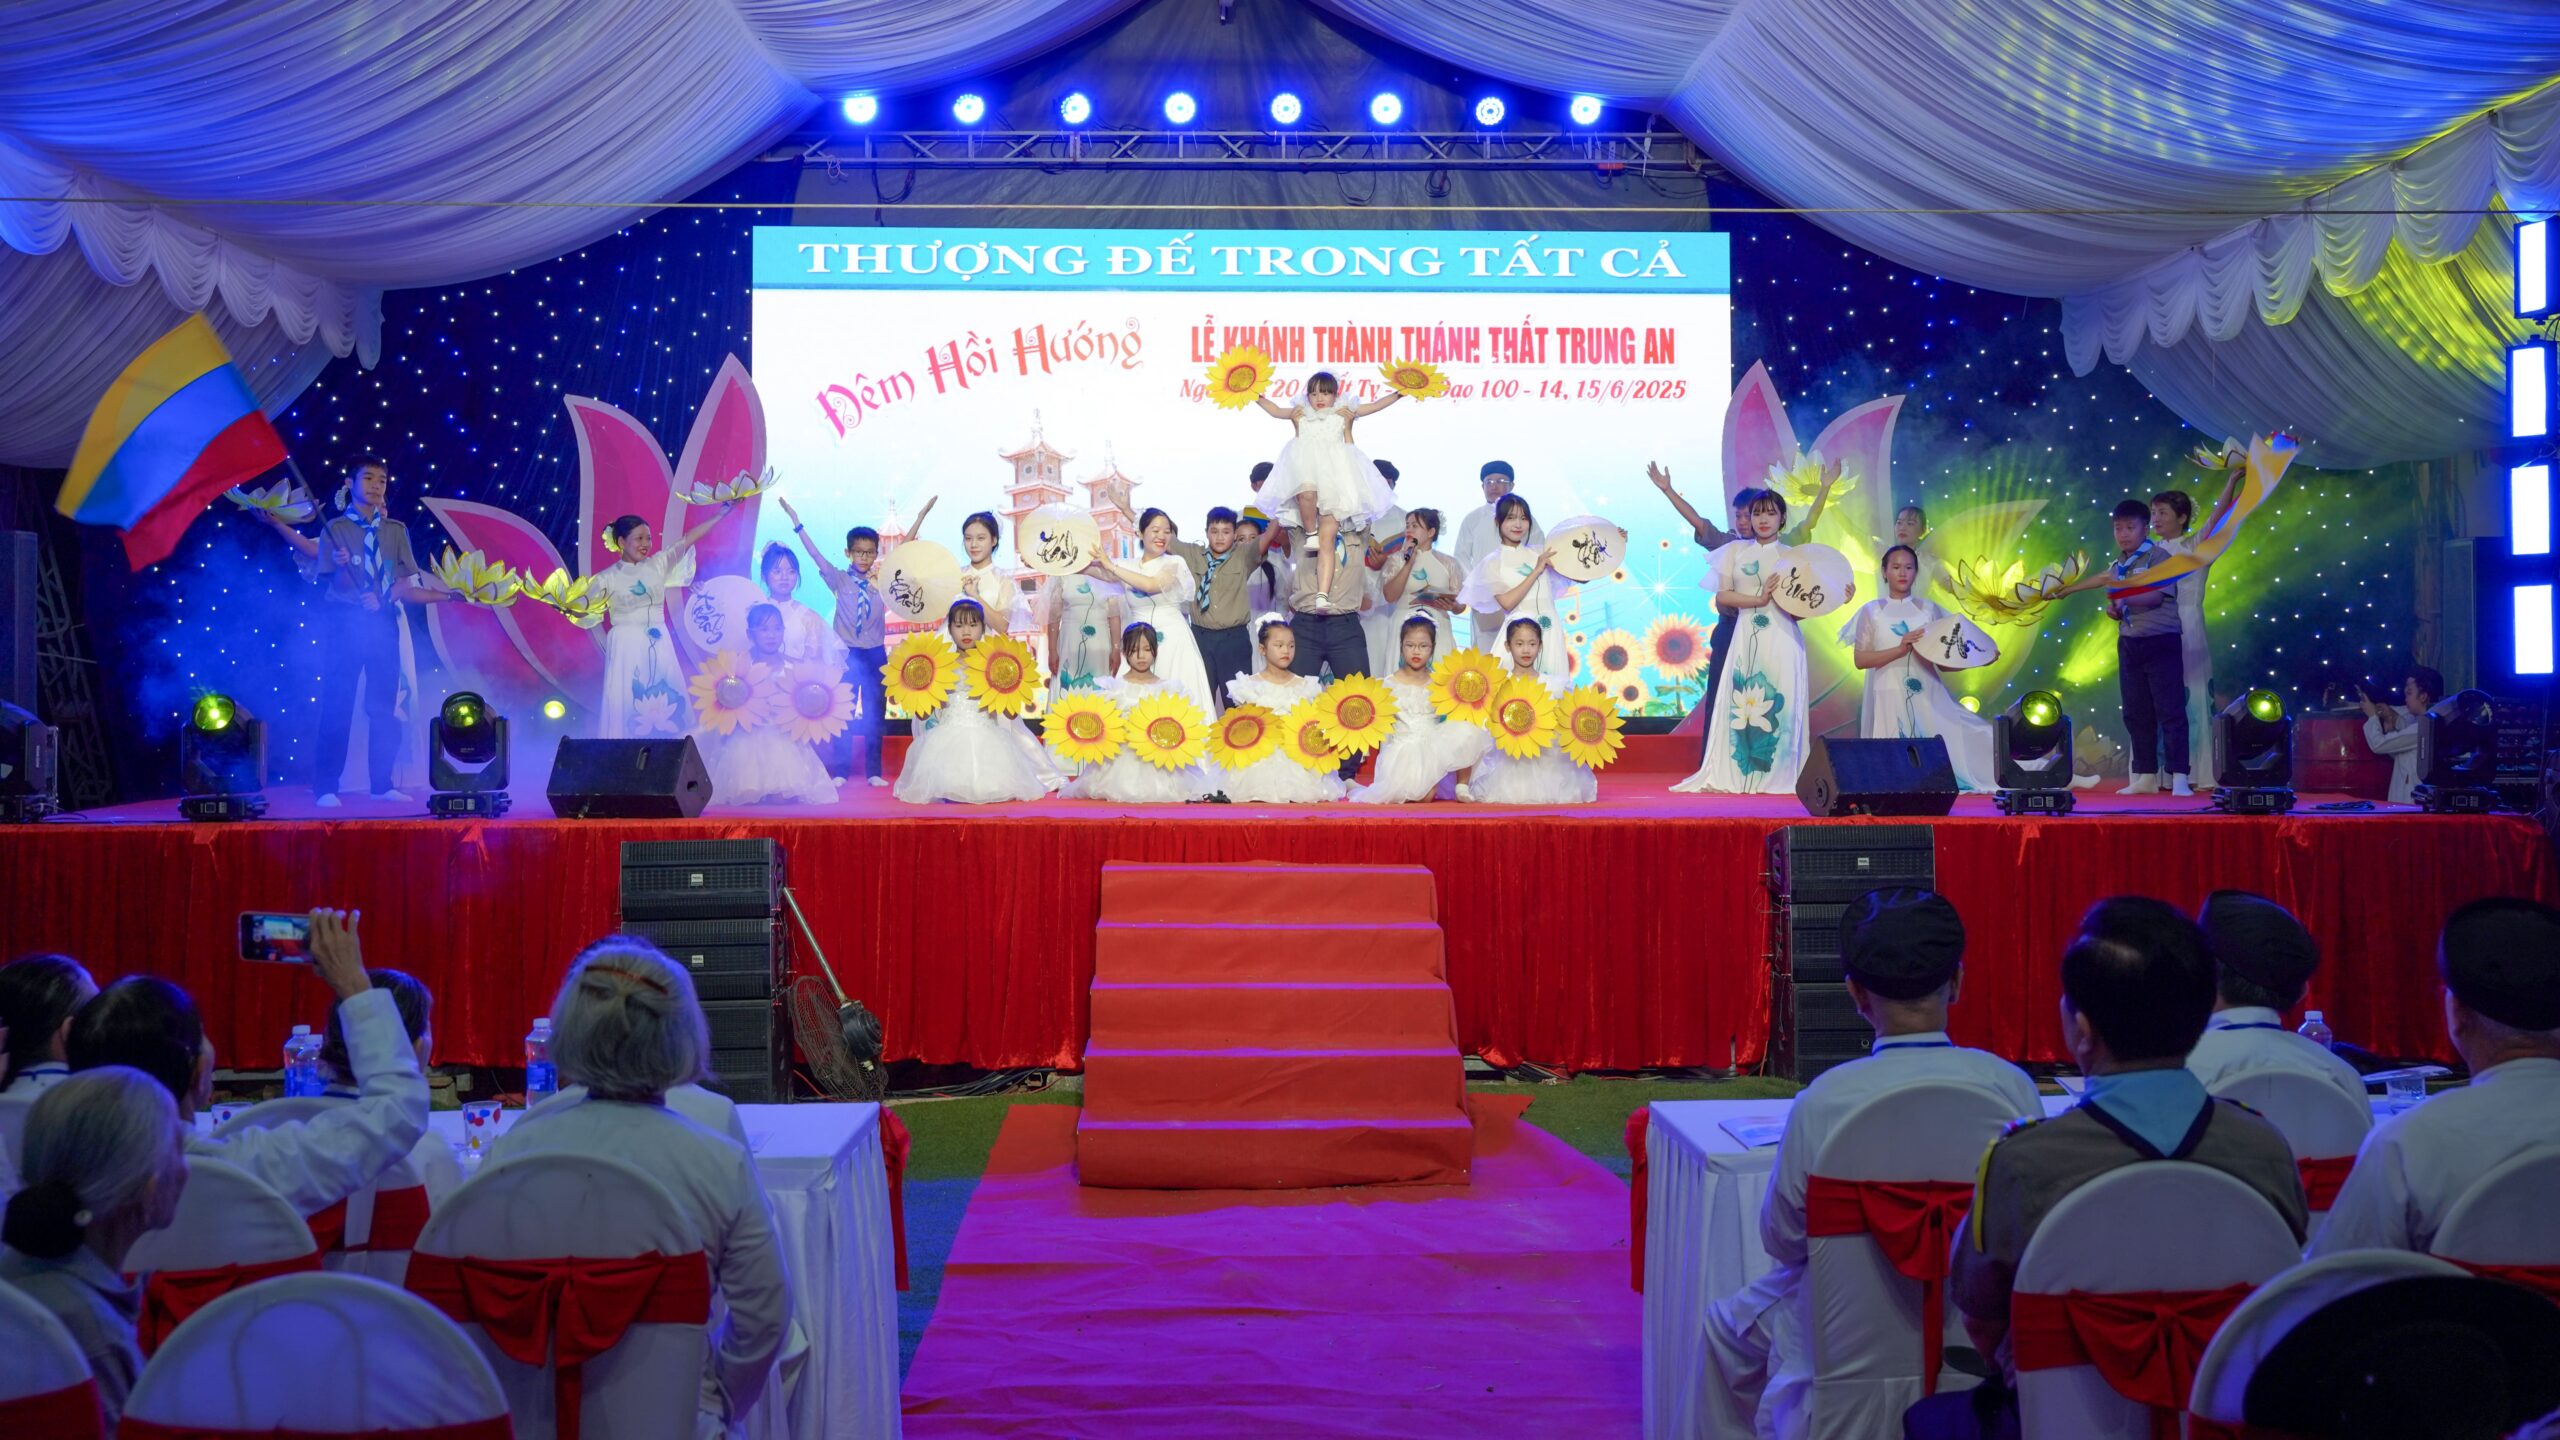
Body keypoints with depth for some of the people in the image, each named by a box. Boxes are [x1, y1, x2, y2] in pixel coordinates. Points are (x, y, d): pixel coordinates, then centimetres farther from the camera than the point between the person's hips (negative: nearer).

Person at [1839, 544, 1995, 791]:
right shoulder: (1871, 611, 5)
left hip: (1928, 695, 2)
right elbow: (1860, 659, -3)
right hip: (1890, 697, -2)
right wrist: (1901, 649, -14)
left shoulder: (1929, 609, 10)